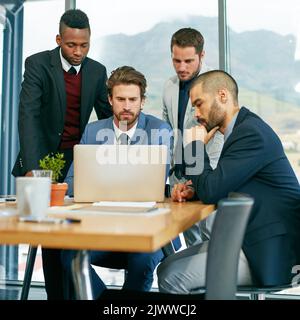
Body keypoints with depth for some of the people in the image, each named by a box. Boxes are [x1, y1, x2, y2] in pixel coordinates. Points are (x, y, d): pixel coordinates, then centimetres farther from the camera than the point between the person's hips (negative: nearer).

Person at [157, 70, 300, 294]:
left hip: (269, 252, -9)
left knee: (171, 277, -17)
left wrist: (195, 146, -8)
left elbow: (211, 191, -22)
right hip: (247, 238, 9)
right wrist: (192, 189, -1)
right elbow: (217, 188, 19)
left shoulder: (252, 132, -19)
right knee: (167, 268, 3)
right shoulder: (242, 128, 12)